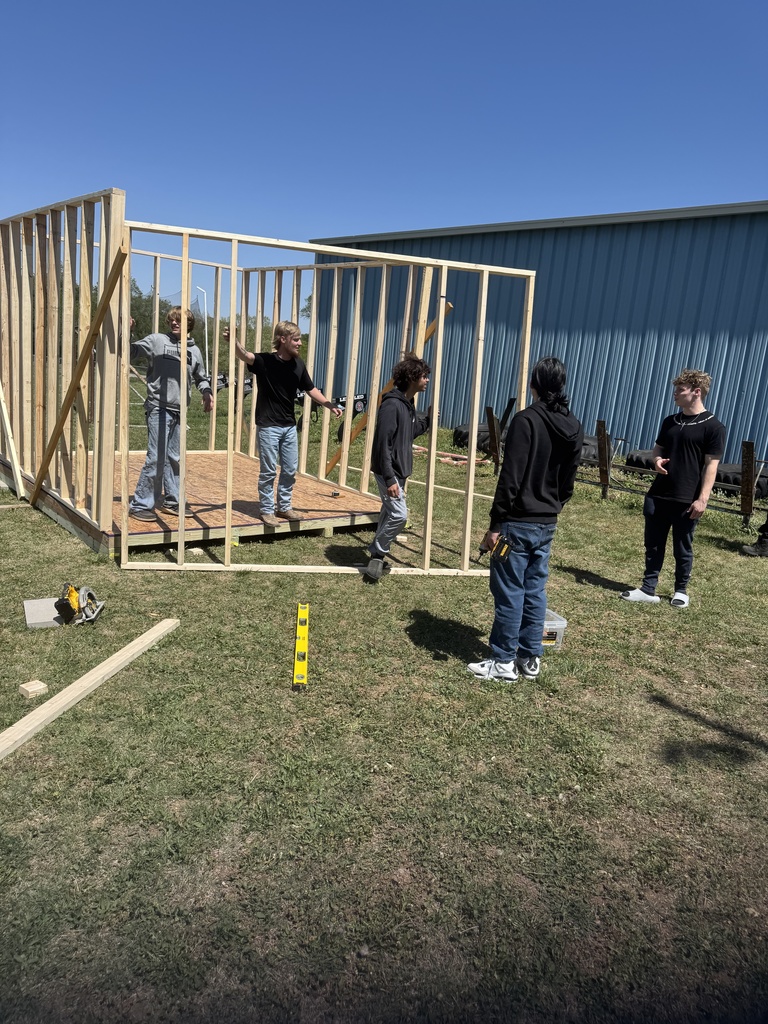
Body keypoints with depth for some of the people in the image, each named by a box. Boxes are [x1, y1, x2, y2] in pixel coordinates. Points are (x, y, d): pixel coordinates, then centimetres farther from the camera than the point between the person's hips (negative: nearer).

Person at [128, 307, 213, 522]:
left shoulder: (194, 350, 13)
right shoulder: (156, 340, 1)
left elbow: (201, 377, 25)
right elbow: (130, 353, -2)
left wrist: (207, 392, 6)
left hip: (178, 411, 5)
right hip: (158, 408, -5)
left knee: (174, 458, 13)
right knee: (157, 458, -9)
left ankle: (173, 500, 25)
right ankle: (140, 504, 1)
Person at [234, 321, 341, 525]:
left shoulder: (298, 364, 3)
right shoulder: (265, 361, -14)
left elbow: (311, 390, 13)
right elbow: (244, 355, -33)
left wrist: (330, 405, 3)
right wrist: (233, 340, -53)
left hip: (289, 426, 6)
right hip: (268, 426, -6)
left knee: (290, 470, 13)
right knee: (268, 471, 2)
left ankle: (284, 507, 28)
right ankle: (266, 510, 16)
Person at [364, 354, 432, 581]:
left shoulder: (408, 404, 10)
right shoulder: (392, 404, -20)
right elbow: (383, 443, -24)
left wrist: (427, 419, 11)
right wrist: (389, 478, -26)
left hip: (399, 471, 10)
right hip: (389, 471, -10)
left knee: (390, 513, 15)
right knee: (399, 514, -12)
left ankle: (377, 556, 26)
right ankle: (377, 554, 4)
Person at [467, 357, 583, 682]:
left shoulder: (526, 420, -15)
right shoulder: (574, 428, 8)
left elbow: (511, 477, -19)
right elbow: (569, 480, 13)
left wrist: (495, 524, -15)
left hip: (518, 522, -8)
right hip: (547, 524, 8)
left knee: (509, 591, 0)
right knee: (535, 590, 14)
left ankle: (503, 661, 9)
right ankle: (530, 658, 22)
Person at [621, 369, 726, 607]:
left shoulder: (713, 427, -8)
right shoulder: (670, 422, 10)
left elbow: (711, 465, -10)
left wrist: (702, 499, -16)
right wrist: (657, 460, -4)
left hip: (687, 501, -5)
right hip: (657, 496, 6)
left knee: (682, 549, 7)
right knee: (653, 545, 8)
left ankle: (681, 590, 23)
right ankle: (648, 589, 15)